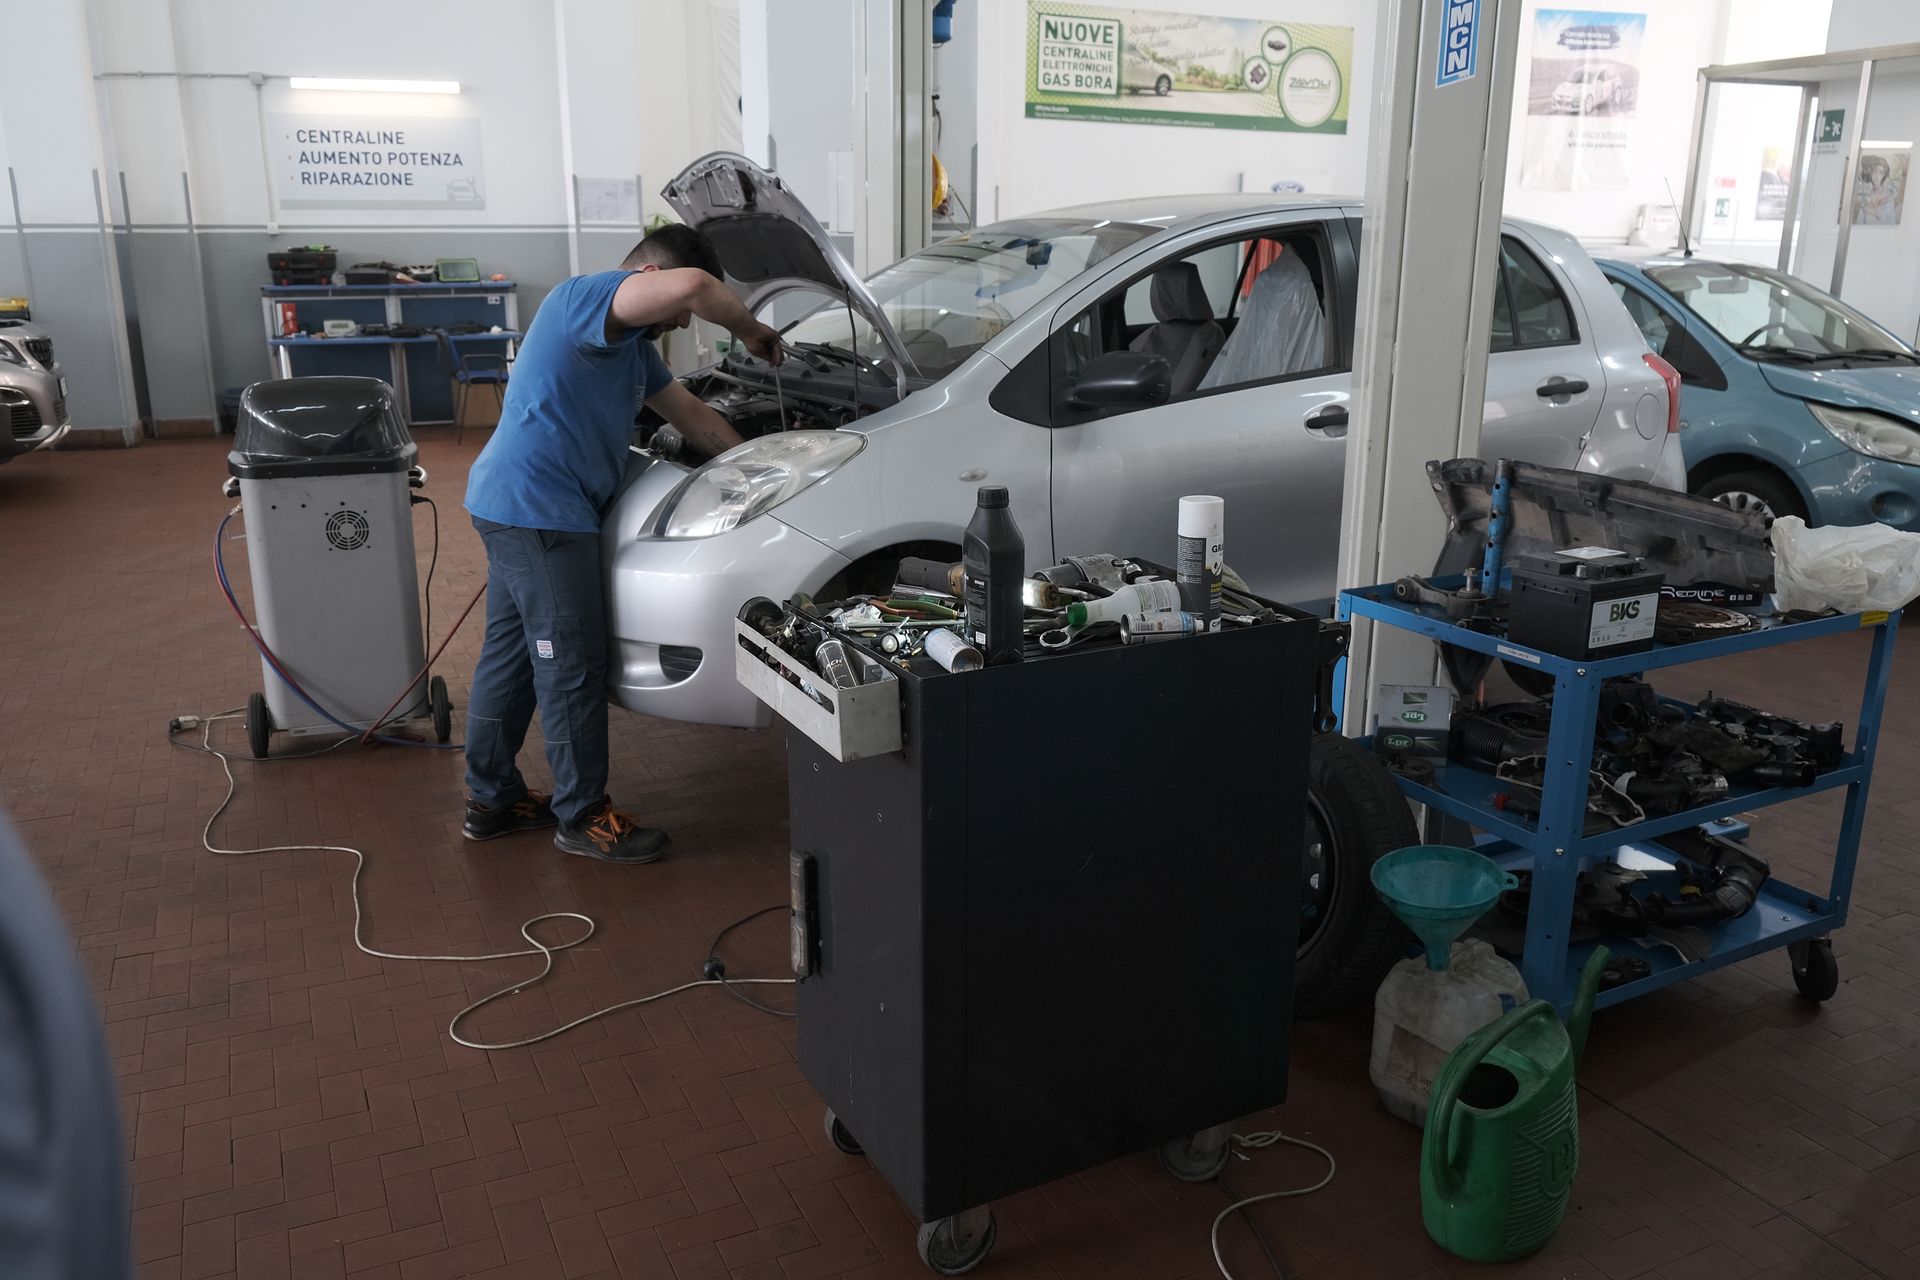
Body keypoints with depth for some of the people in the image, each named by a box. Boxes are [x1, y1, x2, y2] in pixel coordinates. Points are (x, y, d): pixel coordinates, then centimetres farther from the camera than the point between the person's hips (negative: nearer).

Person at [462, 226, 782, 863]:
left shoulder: (633, 344, 18)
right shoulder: (587, 297, -13)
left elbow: (692, 415, 25)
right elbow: (691, 285, -31)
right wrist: (750, 330, -15)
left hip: (513, 503, 11)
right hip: (536, 506, -11)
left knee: (510, 650, 16)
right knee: (572, 663, -3)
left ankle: (492, 799, 29)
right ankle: (583, 817, 9)